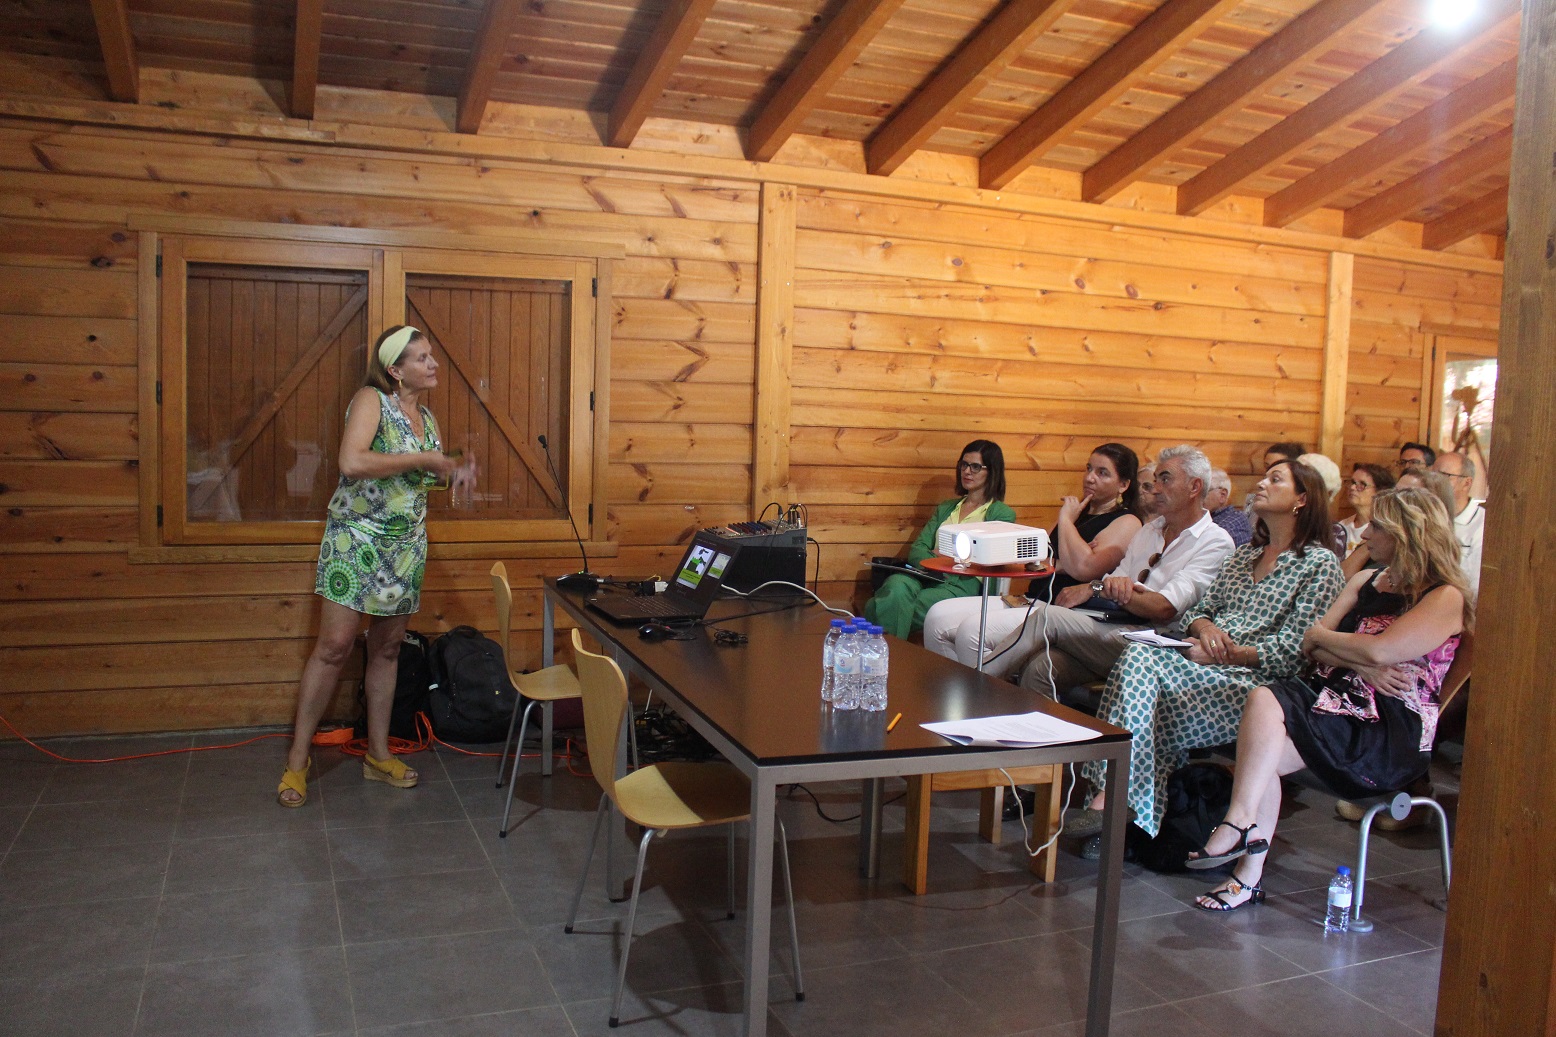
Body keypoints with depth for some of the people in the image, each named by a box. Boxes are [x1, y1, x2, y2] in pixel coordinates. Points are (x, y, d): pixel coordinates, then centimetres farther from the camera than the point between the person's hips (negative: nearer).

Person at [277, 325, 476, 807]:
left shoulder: (425, 416, 11)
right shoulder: (371, 400, -11)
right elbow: (352, 462, -28)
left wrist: (453, 473, 4)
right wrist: (421, 460, -21)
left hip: (407, 545, 7)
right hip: (357, 537, -7)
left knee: (387, 649, 11)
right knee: (334, 647, -8)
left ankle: (378, 754, 20)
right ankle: (297, 760, 3)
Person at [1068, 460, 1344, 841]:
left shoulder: (1321, 563, 3)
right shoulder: (1245, 553, 25)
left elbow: (1291, 651, -7)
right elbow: (1197, 610, 19)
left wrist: (1225, 654, -16)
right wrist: (1205, 627, -4)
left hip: (1256, 683, -6)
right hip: (1208, 667, 6)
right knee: (1138, 657, -27)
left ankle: (1110, 799, -22)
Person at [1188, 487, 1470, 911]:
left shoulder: (1446, 598, -4)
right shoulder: (1365, 581, 20)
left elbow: (1380, 651, -19)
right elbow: (1312, 647, 11)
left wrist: (1321, 637, -1)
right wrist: (1361, 666, -8)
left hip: (1391, 728, -6)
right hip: (1335, 692, 6)